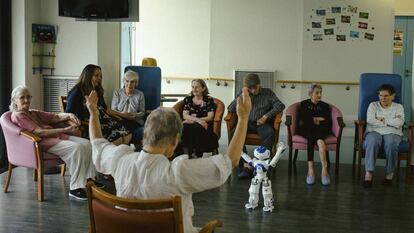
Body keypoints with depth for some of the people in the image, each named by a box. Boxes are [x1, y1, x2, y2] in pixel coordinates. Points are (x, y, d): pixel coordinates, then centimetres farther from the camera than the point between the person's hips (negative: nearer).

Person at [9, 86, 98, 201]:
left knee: (86, 143, -5)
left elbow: (55, 117, 12)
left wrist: (69, 115, -10)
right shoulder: (18, 115, -6)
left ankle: (88, 179, -2)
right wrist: (65, 129, -22)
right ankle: (75, 188, -24)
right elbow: (40, 132, -17)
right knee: (76, 148, -27)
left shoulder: (34, 113, 23)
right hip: (41, 143, -9)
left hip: (55, 136, 9)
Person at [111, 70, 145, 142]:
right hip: (120, 122, -1)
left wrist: (135, 115, -14)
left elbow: (142, 112, 10)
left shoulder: (140, 94, 12)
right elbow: (112, 110, 9)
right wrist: (122, 114, -14)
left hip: (135, 123, 1)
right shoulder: (117, 93, 13)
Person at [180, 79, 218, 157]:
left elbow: (209, 118, -1)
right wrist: (197, 119, -18)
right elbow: (185, 116, 3)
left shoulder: (209, 100, 8)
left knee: (196, 127, -38)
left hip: (203, 126, -2)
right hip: (190, 124, 2)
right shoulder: (187, 99, 15)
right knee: (183, 128, -34)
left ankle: (198, 156, -30)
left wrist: (192, 120, -11)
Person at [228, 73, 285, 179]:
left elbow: (280, 105, 1)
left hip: (262, 123, -1)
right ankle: (246, 165, -37)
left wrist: (265, 116, -9)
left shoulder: (268, 93, 12)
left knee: (269, 133, -37)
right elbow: (230, 109, 7)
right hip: (247, 123, 1)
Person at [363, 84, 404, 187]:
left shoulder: (398, 107, 14)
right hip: (374, 132, 0)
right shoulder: (373, 105, 15)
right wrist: (391, 122, -1)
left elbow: (399, 123, -6)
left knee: (391, 143, -37)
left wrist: (383, 119, 0)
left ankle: (390, 172, -20)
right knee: (372, 142, -37)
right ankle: (368, 173, -39)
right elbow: (370, 121, -5)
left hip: (392, 133, 0)